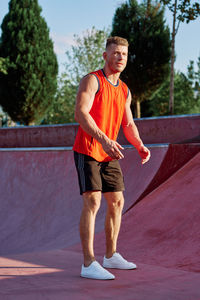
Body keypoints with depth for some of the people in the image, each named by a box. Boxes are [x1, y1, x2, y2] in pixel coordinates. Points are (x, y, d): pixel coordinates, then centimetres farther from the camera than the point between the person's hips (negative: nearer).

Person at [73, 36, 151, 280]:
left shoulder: (124, 91, 13)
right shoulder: (91, 80, -10)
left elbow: (128, 125, 15)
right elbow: (80, 114, -24)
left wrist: (140, 146, -5)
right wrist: (104, 140, -37)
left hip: (109, 155, 8)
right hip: (87, 152, -8)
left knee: (117, 202, 9)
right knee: (92, 202, -16)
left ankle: (111, 256, 22)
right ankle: (89, 264, -16)